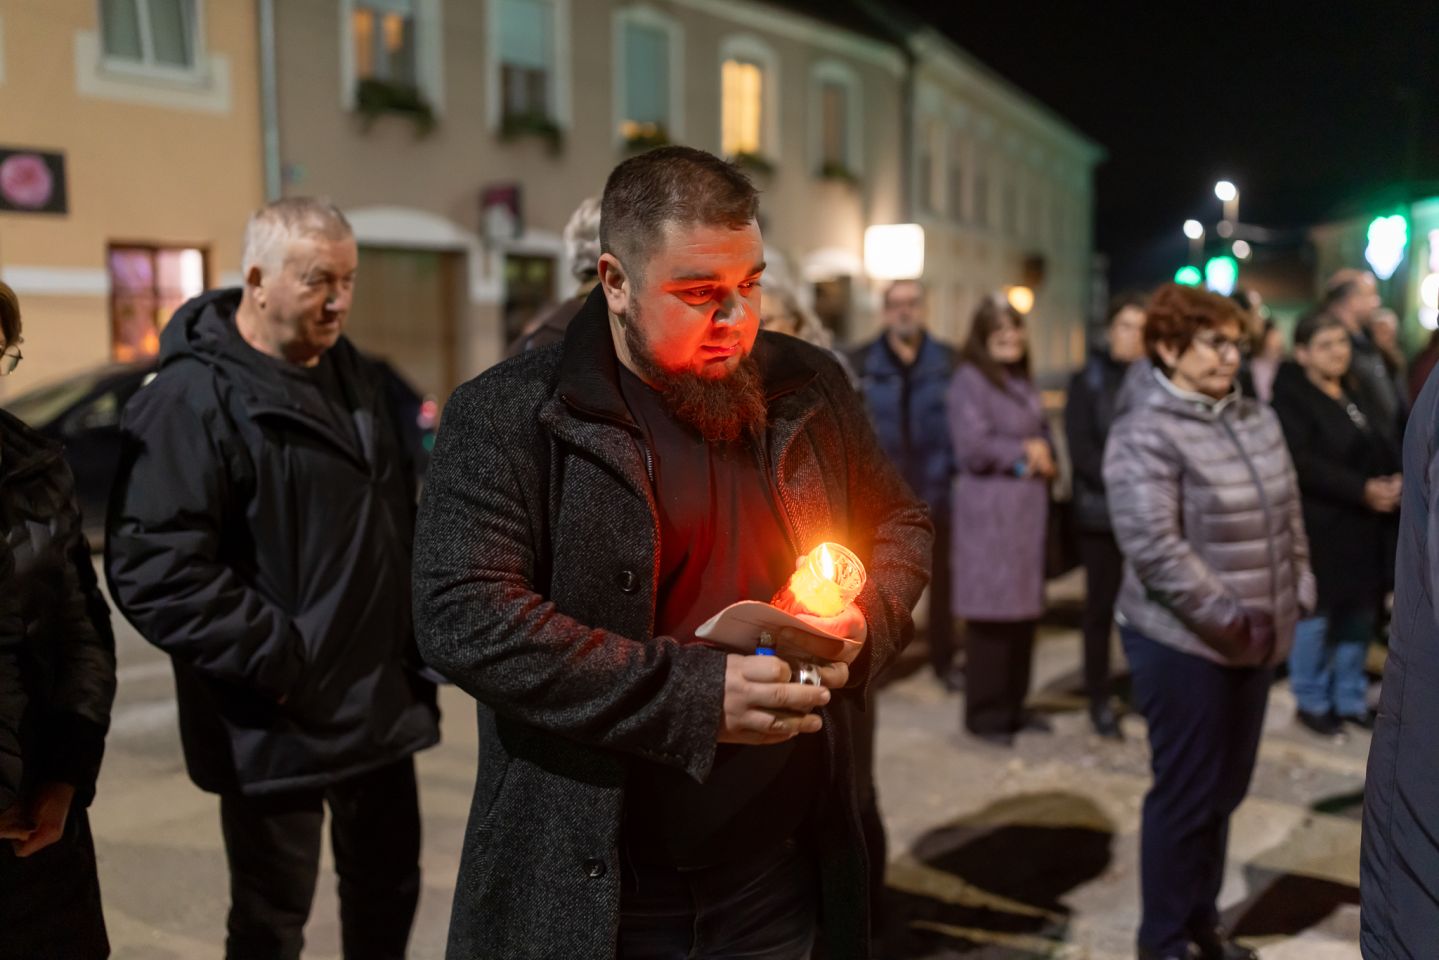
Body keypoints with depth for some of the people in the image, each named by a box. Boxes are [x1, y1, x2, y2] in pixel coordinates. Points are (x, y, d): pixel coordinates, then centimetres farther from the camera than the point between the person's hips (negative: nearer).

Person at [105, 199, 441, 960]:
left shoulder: (354, 375, 11)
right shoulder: (195, 397, -16)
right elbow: (156, 569, -23)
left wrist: (413, 643, 12)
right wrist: (276, 663, -21)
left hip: (381, 700, 7)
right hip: (278, 718, -7)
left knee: (389, 884, 20)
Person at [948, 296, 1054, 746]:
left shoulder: (1022, 381, 17)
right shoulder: (969, 380, -7)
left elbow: (1041, 434, 21)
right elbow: (972, 448, -15)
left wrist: (1043, 457, -2)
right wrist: (1024, 453, -4)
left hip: (1028, 507, 8)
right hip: (989, 510, -7)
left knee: (1025, 609, 8)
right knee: (991, 612, -5)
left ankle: (1013, 704, 20)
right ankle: (985, 714, 5)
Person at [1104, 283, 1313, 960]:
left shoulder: (1256, 419, 8)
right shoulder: (1146, 432, -16)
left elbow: (1288, 514, 16)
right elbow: (1153, 546, -24)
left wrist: (1297, 593, 8)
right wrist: (1227, 618, -23)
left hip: (1256, 639, 7)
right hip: (1185, 642, -7)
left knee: (1226, 789, 17)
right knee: (1186, 794, 4)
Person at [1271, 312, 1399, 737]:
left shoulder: (1352, 393, 14)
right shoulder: (1290, 397, -12)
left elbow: (1378, 446, 17)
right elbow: (1302, 463, -20)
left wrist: (1395, 478, -3)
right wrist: (1362, 490, -20)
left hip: (1361, 525, 8)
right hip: (1318, 526, -8)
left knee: (1360, 612, 12)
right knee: (1317, 614, 1)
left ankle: (1350, 698, 26)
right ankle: (1312, 701, 16)